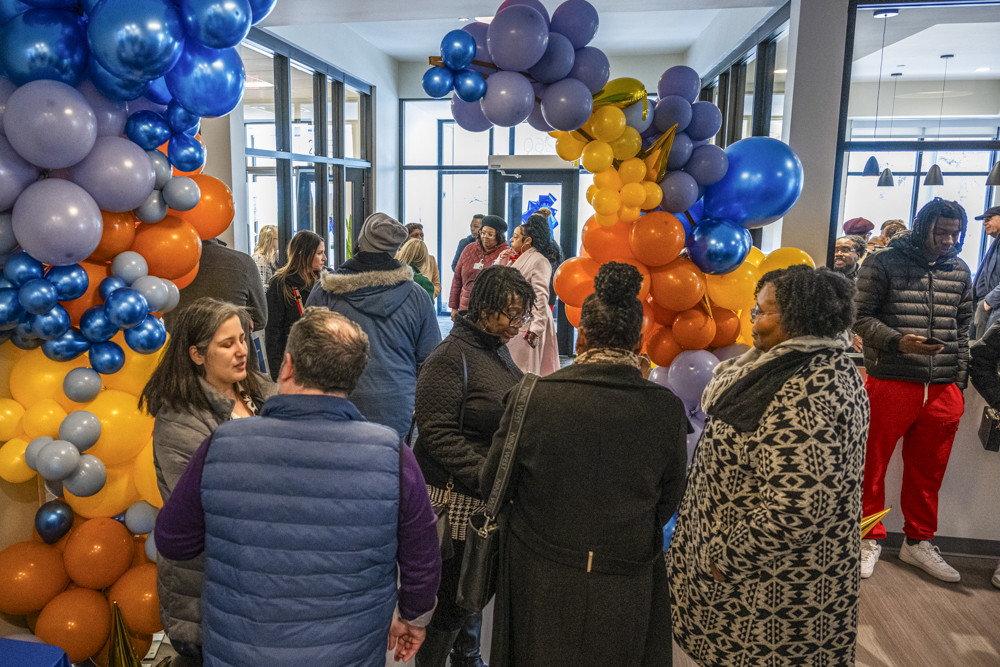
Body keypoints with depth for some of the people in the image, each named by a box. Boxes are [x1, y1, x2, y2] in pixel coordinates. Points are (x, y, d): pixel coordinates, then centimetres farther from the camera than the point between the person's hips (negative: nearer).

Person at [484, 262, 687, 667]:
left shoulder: (533, 396, -18)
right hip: (625, 590, 1)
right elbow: (667, 506, -3)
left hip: (539, 584, -1)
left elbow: (492, 486, -7)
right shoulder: (667, 409, -15)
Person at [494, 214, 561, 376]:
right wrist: (501, 262, 6)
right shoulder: (515, 259, 16)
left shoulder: (538, 261, -11)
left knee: (523, 371, -4)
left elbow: (541, 297, -17)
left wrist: (535, 328, -22)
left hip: (527, 323, -8)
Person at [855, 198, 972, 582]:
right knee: (871, 466, 4)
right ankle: (869, 540, 21)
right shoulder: (884, 263, -2)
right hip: (890, 384, -4)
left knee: (927, 472, 13)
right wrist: (898, 341, -19)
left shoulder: (959, 271, 12)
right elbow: (860, 317, -3)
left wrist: (960, 384, 11)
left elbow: (963, 329, 15)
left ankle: (918, 542, 30)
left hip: (942, 391, 4)